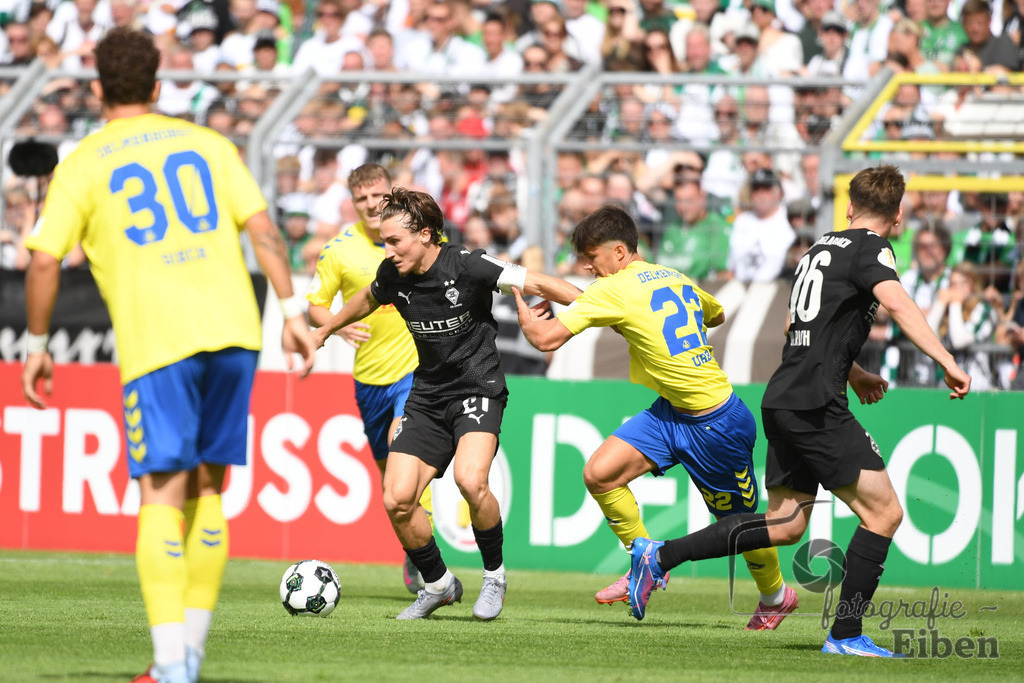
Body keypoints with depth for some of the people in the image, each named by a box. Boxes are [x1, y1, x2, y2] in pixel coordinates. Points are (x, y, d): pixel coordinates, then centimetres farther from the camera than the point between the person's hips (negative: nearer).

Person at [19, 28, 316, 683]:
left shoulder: (83, 164, 7)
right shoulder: (206, 144, 16)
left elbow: (45, 262, 0)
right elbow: (263, 227, 7)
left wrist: (37, 346, 11)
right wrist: (293, 313, 7)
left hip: (156, 341, -3)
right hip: (233, 332, 3)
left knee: (163, 498, -5)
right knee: (207, 488, 13)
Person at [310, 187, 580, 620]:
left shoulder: (467, 266, -18)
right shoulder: (393, 274, -2)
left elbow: (537, 284, -16)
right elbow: (368, 299, 22)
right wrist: (325, 330, 36)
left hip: (477, 387, -6)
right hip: (427, 396, 6)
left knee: (470, 480, -31)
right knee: (397, 500, -7)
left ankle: (494, 575, -6)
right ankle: (438, 585, 17)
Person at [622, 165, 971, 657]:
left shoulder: (822, 247, 20)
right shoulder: (870, 249, -6)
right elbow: (898, 304, -25)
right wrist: (947, 363, -30)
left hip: (782, 402, 9)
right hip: (816, 407, -9)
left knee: (785, 524, 14)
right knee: (884, 511, -5)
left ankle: (659, 556, 13)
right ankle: (845, 634, -6)